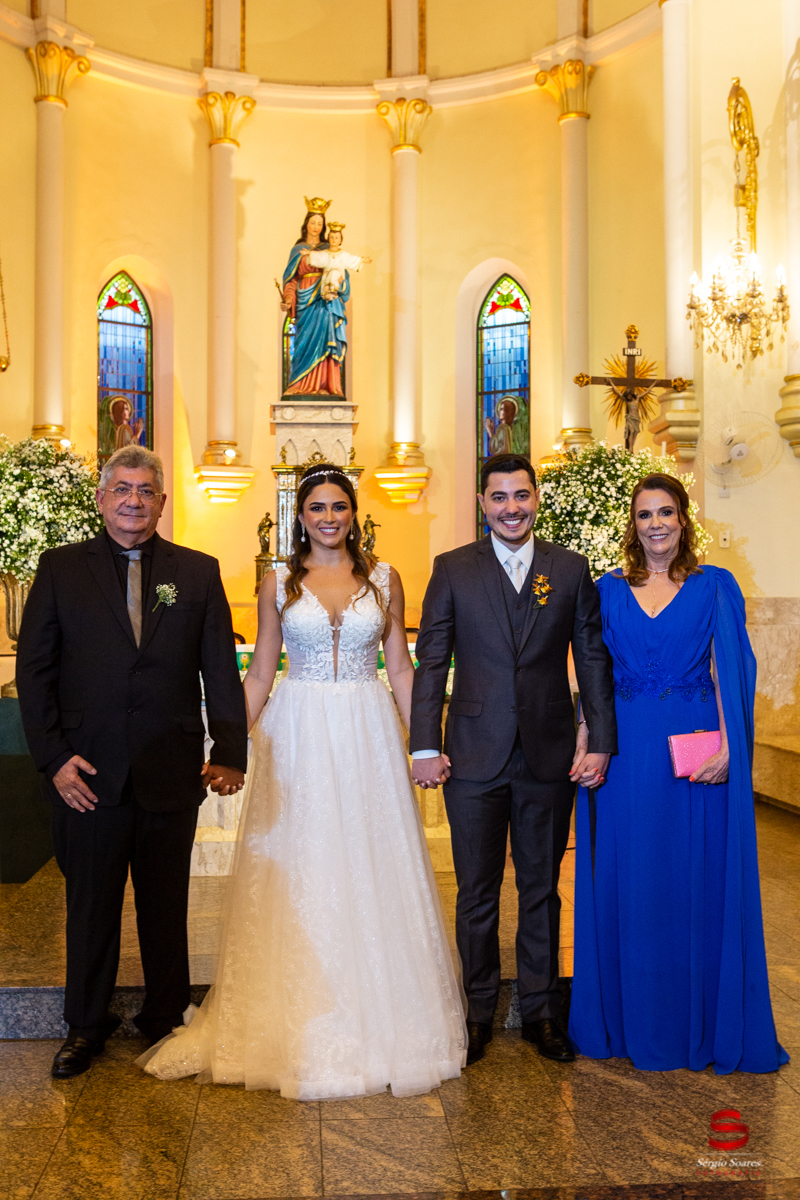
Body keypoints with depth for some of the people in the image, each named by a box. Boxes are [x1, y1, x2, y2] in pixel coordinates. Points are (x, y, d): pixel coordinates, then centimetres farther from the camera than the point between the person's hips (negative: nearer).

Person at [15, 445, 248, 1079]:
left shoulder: (198, 571, 4)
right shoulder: (61, 568, 3)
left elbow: (221, 670, 1)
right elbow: (33, 670, 1)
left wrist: (230, 754, -6)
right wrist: (53, 757, -6)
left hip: (171, 775, 0)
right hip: (88, 772, 0)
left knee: (167, 907, 14)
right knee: (91, 906, 14)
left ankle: (166, 1017, 34)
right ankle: (86, 1026, 34)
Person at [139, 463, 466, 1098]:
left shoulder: (384, 578, 6)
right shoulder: (278, 581, 5)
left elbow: (401, 669, 7)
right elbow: (260, 674, 6)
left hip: (368, 736, 1)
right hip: (297, 737, 0)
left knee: (371, 874, 5)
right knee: (297, 874, 5)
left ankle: (376, 1022, 22)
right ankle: (298, 1027, 21)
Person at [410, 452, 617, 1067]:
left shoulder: (571, 569, 4)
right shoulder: (453, 569, 1)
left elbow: (594, 659, 5)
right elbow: (431, 662, 0)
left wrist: (601, 742, -1)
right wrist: (425, 747, -6)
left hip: (550, 757, 1)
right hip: (475, 759, -1)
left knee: (541, 890, 14)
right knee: (477, 893, 10)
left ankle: (541, 1012, 29)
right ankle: (478, 1012, 27)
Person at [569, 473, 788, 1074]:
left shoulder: (715, 586, 4)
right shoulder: (609, 590, 8)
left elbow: (727, 673, -2)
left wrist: (724, 746, -13)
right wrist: (586, 742, -3)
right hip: (625, 749, 2)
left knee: (698, 880, 5)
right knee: (626, 882, 8)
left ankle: (702, 1023, 23)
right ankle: (630, 1017, 24)